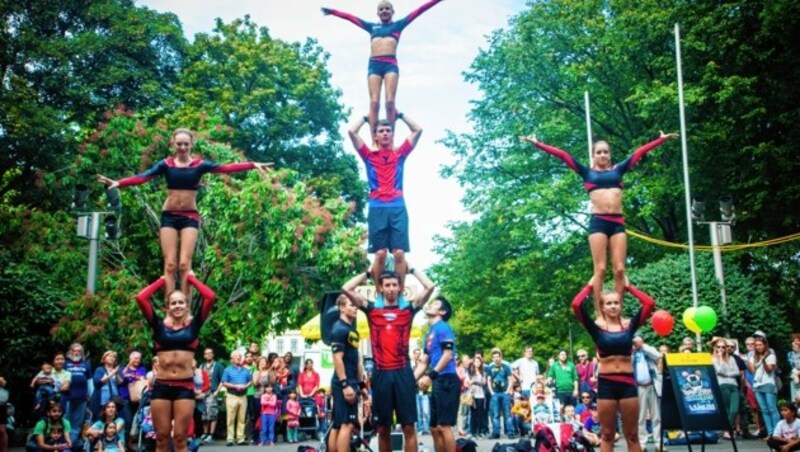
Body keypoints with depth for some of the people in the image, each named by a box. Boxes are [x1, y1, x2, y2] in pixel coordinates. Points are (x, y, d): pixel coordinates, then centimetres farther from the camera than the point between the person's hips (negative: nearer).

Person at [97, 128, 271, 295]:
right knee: (170, 264, -3)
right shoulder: (166, 164, 0)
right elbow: (143, 177, -11)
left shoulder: (199, 164, -1)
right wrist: (118, 183, -26)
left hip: (190, 217, -1)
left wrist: (253, 165, -22)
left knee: (185, 264, -6)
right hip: (169, 216, 1)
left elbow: (225, 168, -11)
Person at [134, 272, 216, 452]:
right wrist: (162, 280, 12)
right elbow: (141, 298, 0)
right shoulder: (159, 326, 7)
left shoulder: (193, 325, 6)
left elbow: (210, 297, -2)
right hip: (161, 386, 1)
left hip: (185, 387, -1)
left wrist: (191, 279, 10)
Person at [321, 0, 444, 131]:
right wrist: (332, 11, 33)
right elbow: (350, 17, 31)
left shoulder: (398, 25, 21)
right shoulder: (372, 26, 26)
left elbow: (419, 10, 18)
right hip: (374, 65, 2)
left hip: (391, 64, -1)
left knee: (390, 101, -14)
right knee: (374, 102, -10)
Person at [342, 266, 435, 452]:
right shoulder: (371, 308, 8)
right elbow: (346, 289, 2)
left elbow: (430, 287, 0)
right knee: (383, 428, 9)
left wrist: (411, 269, 10)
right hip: (381, 373, 1)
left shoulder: (409, 308, 8)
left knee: (409, 426, 1)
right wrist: (367, 273, 11)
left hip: (403, 372, -1)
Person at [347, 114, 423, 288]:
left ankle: (400, 293, -1)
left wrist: (399, 114, 25)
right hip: (377, 207, -1)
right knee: (380, 253, -6)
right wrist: (366, 116, 22)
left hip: (398, 207, 1)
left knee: (399, 253, -6)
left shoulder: (400, 154, 17)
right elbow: (352, 131, 8)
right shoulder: (369, 156, 14)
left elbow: (417, 130, 15)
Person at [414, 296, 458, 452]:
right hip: (438, 383, 9)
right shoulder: (430, 334, 20)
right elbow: (424, 362, 21)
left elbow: (447, 355, -16)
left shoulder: (443, 328, -6)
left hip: (446, 381, -9)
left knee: (444, 426, -10)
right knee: (435, 428, 10)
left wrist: (430, 376, -19)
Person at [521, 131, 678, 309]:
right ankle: (599, 314, -6)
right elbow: (562, 155, 8)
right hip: (598, 222, -3)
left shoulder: (618, 169, 19)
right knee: (600, 269, -6)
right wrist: (537, 143, 6)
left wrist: (661, 140, 26)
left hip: (618, 222, 3)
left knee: (619, 269, -3)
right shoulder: (588, 172, 12)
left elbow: (639, 152, 22)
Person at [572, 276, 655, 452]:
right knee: (607, 435, 7)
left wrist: (629, 287, 6)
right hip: (606, 383, -1)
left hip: (627, 382, 1)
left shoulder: (629, 325, 4)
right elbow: (576, 305, -11)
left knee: (632, 435, 8)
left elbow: (649, 303, -4)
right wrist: (590, 286, 2)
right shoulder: (597, 327, 0)